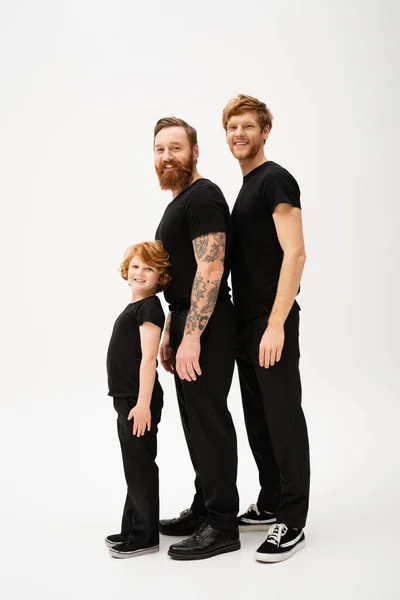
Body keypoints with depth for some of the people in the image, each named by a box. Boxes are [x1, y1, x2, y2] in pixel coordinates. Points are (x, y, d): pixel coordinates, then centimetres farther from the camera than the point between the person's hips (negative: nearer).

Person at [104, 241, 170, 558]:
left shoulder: (149, 307, -13)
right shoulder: (135, 307, 15)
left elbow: (148, 358, -20)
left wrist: (143, 403, -24)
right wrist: (130, 401, 20)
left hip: (140, 401, -10)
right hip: (126, 400, 10)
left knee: (140, 466, -3)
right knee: (134, 466, 16)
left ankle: (145, 537, 6)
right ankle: (132, 529, 27)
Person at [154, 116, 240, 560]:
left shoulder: (203, 196, -12)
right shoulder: (177, 203, 19)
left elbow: (211, 268, -21)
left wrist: (191, 336, -24)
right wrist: (169, 334, 21)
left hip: (207, 326, -10)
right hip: (186, 323, 10)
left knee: (209, 420, -6)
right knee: (196, 419, 15)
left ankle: (222, 526, 4)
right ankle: (204, 509, 26)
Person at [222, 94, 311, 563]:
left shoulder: (275, 180, -10)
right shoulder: (245, 187, 18)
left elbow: (294, 254, -19)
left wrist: (276, 325, -23)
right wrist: (250, 323, 18)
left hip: (272, 322, -10)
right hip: (246, 322, 10)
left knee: (283, 417, -4)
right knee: (257, 418, 15)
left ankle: (292, 523, 5)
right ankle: (270, 504, 28)